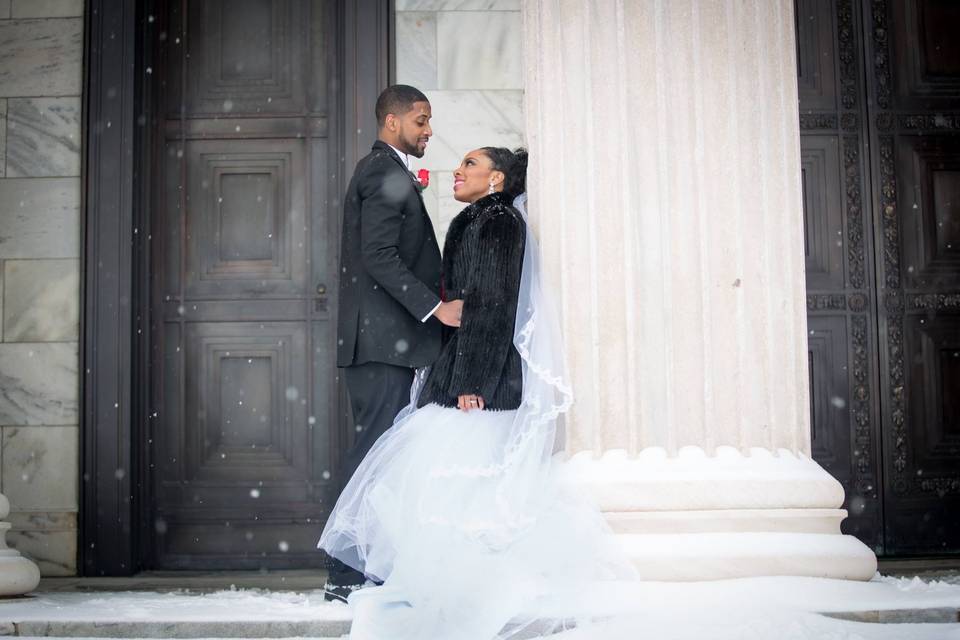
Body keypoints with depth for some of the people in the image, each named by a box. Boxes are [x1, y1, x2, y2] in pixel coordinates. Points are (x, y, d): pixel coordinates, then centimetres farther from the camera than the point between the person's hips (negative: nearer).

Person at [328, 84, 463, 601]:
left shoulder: (381, 172, 23)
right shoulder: (385, 174, -9)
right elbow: (380, 257, -19)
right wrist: (435, 307, -20)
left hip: (381, 340, 11)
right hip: (383, 340, -11)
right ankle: (348, 575, -5)